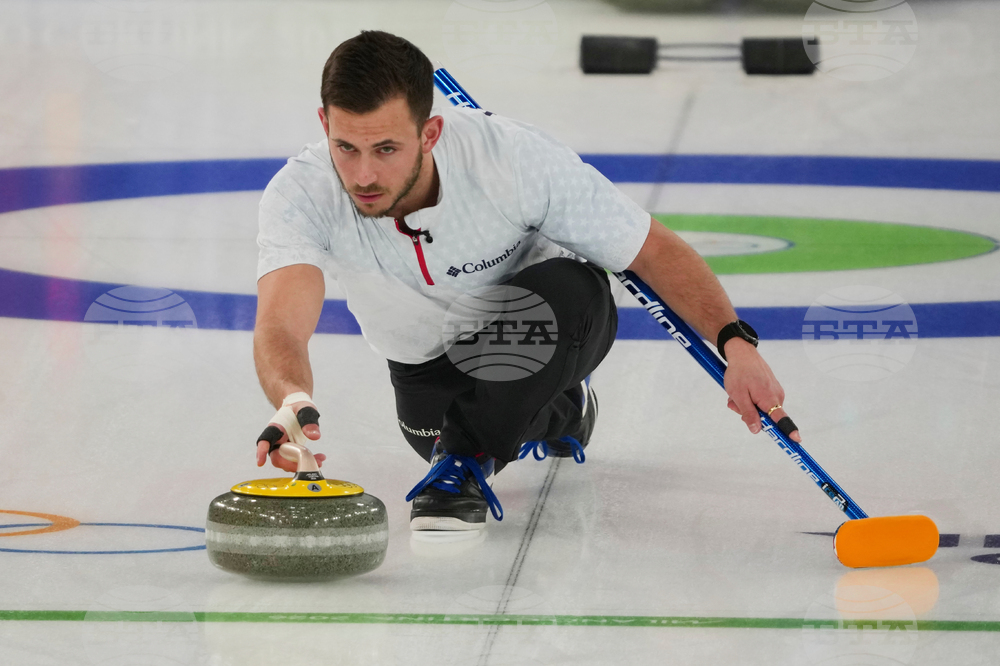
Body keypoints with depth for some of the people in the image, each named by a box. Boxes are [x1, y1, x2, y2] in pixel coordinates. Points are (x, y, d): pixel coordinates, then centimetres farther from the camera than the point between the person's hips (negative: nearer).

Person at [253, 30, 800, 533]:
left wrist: (735, 342, -39)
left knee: (559, 292, -35)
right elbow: (280, 326, -48)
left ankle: (467, 459, -13)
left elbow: (655, 250, -25)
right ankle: (555, 412, 28)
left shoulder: (516, 159, -36)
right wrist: (293, 401, -72)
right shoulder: (299, 196, -33)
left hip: (560, 323, -5)